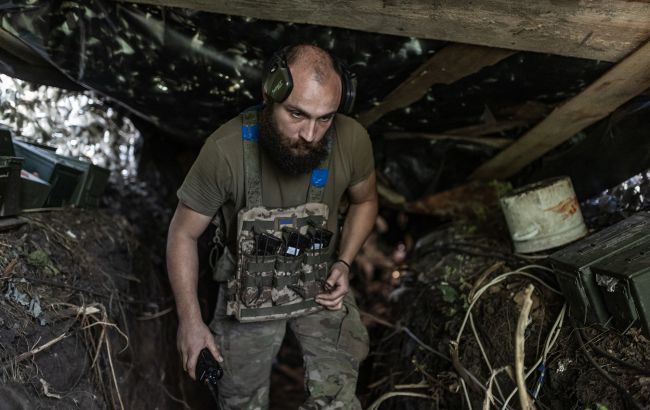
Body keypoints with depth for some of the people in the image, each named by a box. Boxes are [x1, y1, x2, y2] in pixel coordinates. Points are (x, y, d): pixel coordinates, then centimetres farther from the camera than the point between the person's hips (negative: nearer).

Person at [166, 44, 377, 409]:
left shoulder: (352, 141, -22)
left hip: (320, 283, 1)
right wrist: (190, 321, -14)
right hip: (250, 289, 0)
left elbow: (365, 201, 2)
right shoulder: (226, 150, -29)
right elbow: (184, 234, -14)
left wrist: (344, 264, -10)